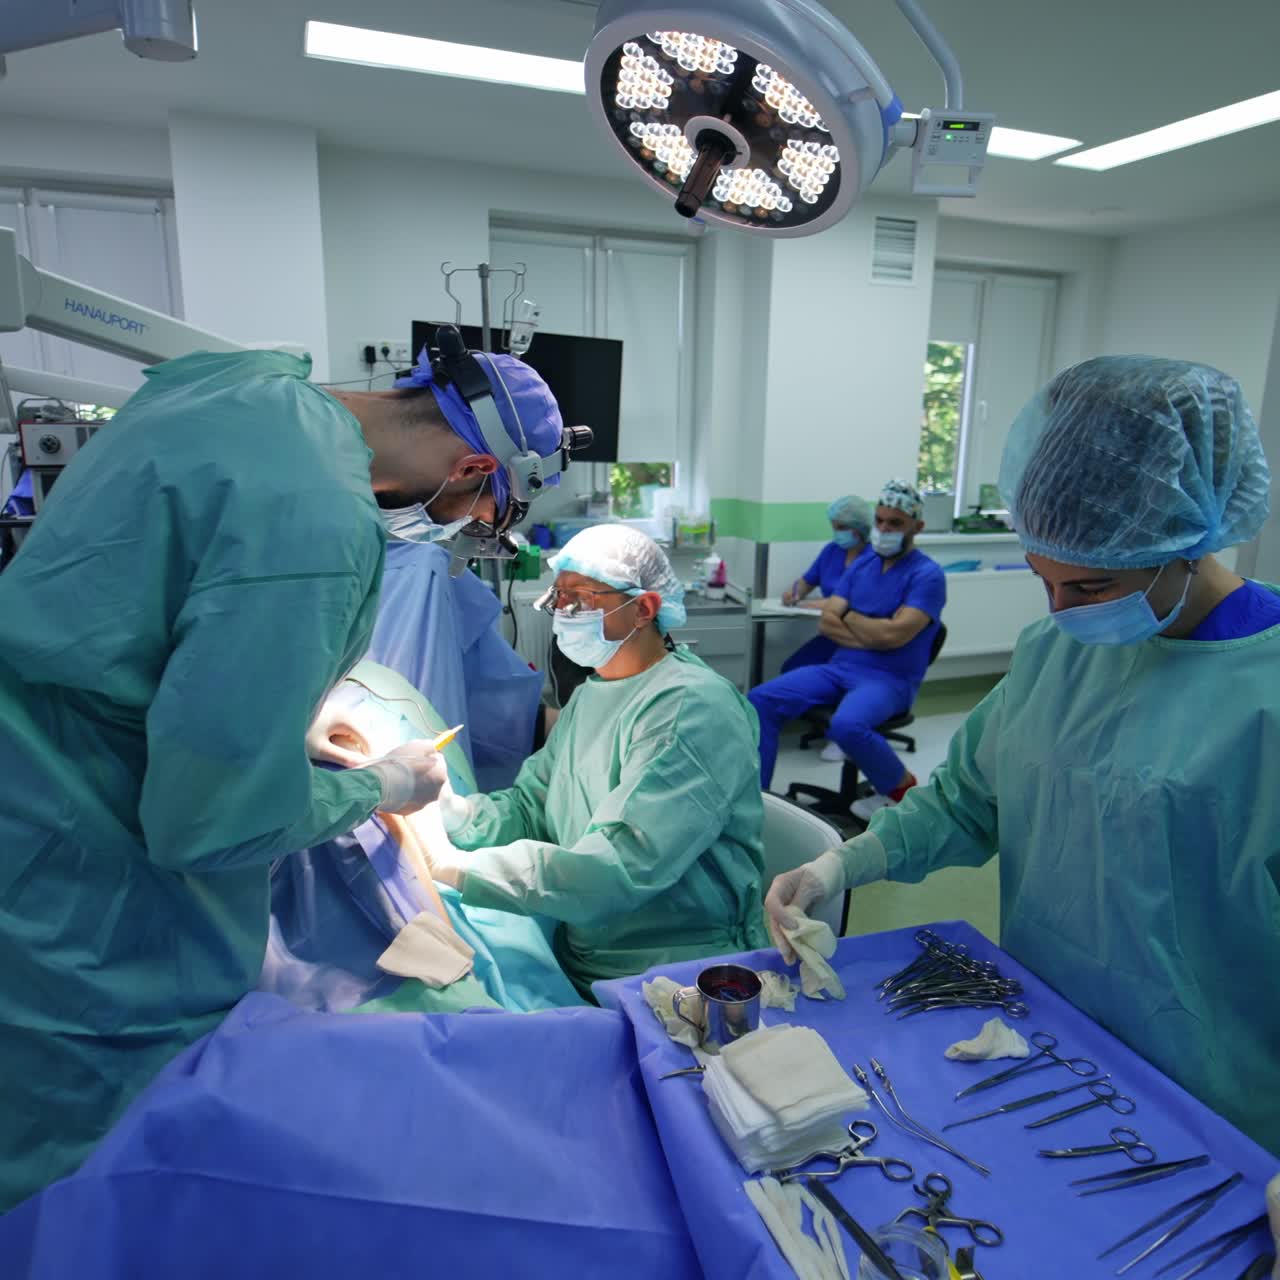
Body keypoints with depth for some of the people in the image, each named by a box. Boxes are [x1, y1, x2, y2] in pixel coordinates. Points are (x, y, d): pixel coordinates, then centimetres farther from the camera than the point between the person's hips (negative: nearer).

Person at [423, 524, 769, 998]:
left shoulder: (692, 708, -20)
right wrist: (451, 809, -12)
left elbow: (613, 872, -27)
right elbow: (530, 807, 7)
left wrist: (451, 866, -25)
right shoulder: (592, 692, 10)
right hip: (578, 960, 7)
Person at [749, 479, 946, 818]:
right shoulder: (862, 564, 12)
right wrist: (873, 636, -12)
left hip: (890, 680, -6)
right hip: (840, 667, 6)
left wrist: (850, 616, -3)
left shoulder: (927, 575, -8)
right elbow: (826, 622, 4)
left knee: (846, 724, -37)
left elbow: (893, 634, -20)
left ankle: (903, 787, -5)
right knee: (761, 698, -11)